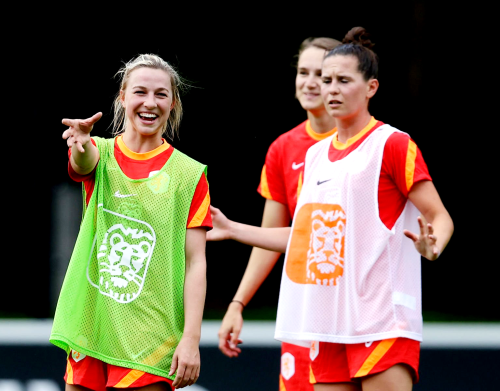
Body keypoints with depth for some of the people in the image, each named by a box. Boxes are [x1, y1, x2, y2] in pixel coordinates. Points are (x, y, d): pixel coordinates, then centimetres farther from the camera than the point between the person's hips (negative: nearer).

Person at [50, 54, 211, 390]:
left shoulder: (189, 174, 2)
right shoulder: (100, 153, 7)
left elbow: (195, 262, -2)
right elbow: (84, 162, -19)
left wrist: (191, 338, -12)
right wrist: (81, 141, -45)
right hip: (92, 324, 2)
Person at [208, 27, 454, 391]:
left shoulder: (393, 144, -4)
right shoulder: (316, 155, 17)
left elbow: (440, 217, -6)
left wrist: (431, 247, -28)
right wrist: (232, 229, 26)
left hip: (380, 322, -7)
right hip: (328, 325, 7)